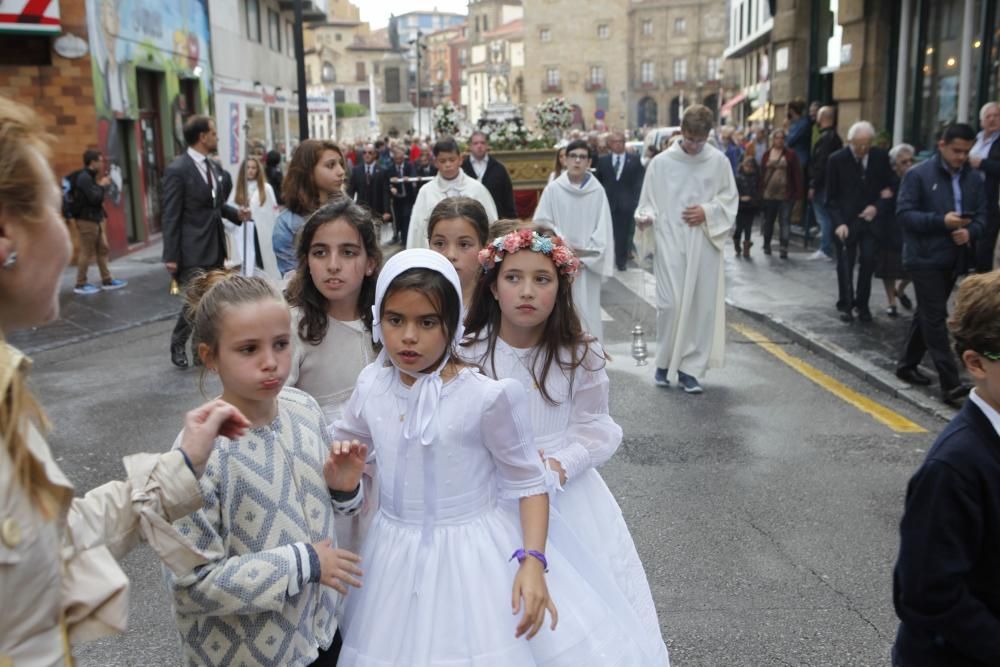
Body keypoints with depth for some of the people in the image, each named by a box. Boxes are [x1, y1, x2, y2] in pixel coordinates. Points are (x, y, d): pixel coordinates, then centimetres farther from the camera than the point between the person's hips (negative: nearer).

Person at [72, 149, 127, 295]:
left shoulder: (90, 176, 14)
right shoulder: (84, 177, -17)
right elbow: (94, 198, -22)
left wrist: (102, 185, 3)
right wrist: (103, 185, -11)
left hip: (95, 218, 10)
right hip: (87, 220, -10)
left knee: (102, 249, 12)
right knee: (87, 252, -4)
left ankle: (107, 281, 18)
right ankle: (81, 285, 3)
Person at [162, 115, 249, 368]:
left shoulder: (212, 166, 11)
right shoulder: (177, 170, -12)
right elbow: (170, 216, -13)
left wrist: (236, 214, 1)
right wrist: (171, 256, -15)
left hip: (215, 248, 8)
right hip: (192, 251, -8)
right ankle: (178, 345, 16)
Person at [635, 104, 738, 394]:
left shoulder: (719, 161, 2)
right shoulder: (661, 162, -2)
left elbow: (730, 199, 8)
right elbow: (649, 200, 4)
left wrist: (707, 211, -8)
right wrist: (646, 217, -17)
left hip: (705, 243, 2)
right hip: (670, 243, -2)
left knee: (702, 305, 2)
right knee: (670, 303, -7)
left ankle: (690, 367, 11)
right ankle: (664, 361, 13)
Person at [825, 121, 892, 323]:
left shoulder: (881, 157, 0)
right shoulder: (837, 160, -6)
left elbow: (887, 187, 10)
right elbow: (831, 197, -4)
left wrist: (876, 206, -8)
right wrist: (839, 223, -15)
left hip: (871, 219, 2)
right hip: (846, 221, -2)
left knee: (868, 261, -2)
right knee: (845, 266, 3)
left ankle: (862, 304, 12)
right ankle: (845, 305, 16)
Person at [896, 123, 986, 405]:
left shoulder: (974, 179, 8)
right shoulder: (918, 174, -8)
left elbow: (981, 217, 9)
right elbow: (904, 213, -13)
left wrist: (970, 232, -14)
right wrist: (942, 221, -23)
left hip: (953, 260, 6)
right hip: (924, 258, -6)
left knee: (927, 315, 16)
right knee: (936, 319, -6)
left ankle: (907, 365, 32)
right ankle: (951, 385, -7)